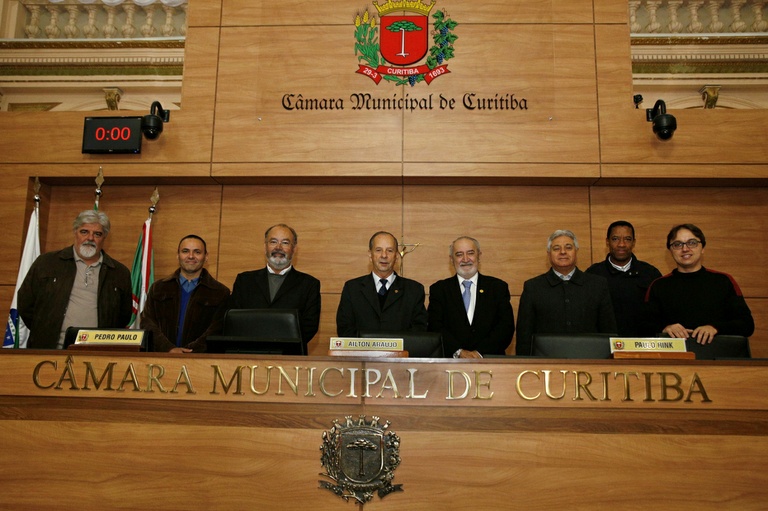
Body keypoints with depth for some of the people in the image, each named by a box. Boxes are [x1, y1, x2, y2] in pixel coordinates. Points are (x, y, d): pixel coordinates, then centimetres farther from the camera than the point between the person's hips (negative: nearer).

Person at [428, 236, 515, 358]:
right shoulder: (439, 289, 11)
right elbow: (435, 327, 1)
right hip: (451, 361, 0)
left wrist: (480, 352, -10)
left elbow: (506, 327, 3)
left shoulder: (498, 287, 12)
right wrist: (459, 351, -14)